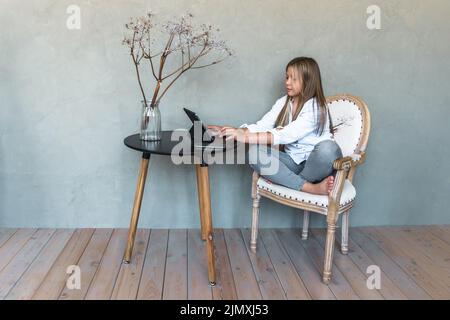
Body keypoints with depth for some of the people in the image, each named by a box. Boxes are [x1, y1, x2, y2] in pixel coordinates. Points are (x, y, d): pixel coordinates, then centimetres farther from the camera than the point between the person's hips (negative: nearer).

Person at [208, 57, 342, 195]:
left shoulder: (315, 107, -16)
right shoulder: (283, 102, 6)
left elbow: (286, 135, -29)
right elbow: (261, 126, -4)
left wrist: (246, 137, -36)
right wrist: (237, 131, -23)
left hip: (315, 163, -5)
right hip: (293, 160, 5)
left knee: (328, 148, -38)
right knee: (254, 152, -20)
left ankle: (289, 181, -12)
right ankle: (311, 187, -26)